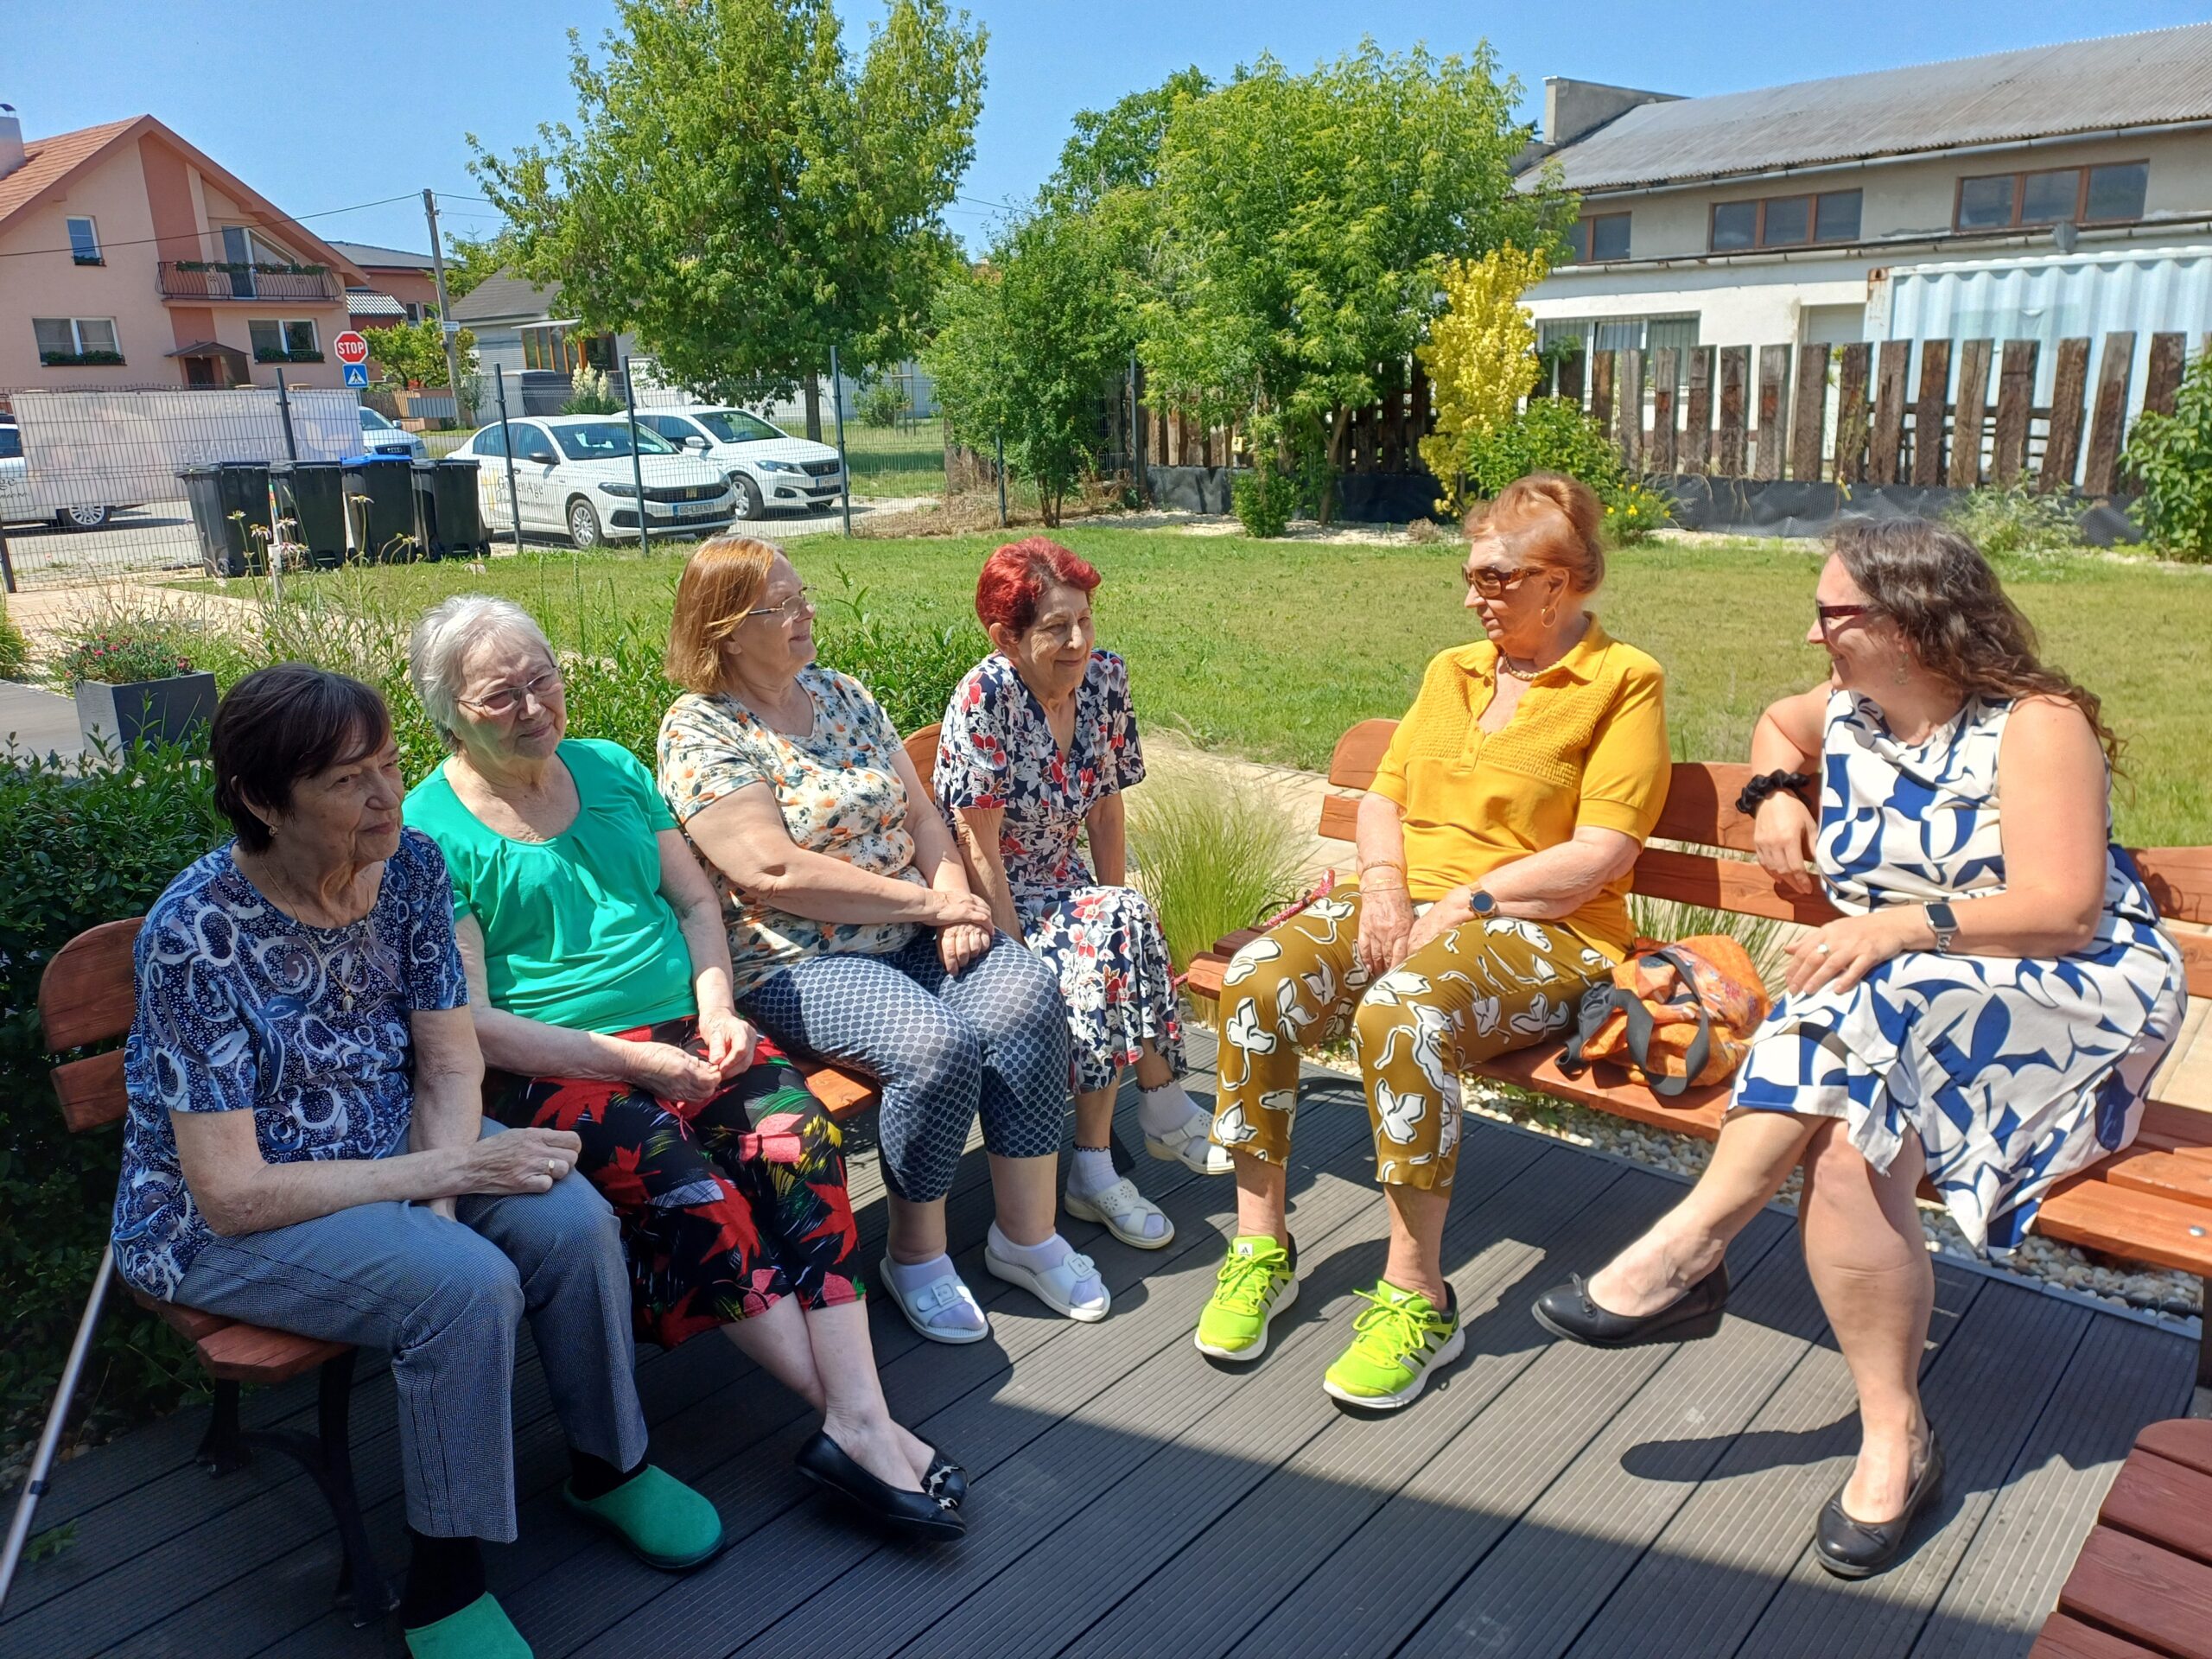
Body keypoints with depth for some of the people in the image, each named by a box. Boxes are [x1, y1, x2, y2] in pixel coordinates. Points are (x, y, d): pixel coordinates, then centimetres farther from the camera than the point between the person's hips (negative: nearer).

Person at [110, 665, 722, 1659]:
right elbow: (230, 1194, -24)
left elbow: (450, 1064, -4)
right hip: (221, 1224, -5)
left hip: (390, 1151, 5)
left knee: (574, 1223, -19)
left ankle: (606, 1466, 8)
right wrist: (446, 1175, -26)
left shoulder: (408, 864, -10)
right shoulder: (197, 935, -26)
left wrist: (439, 1210, -19)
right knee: (468, 1286, -29)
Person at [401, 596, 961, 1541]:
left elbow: (696, 901, 18)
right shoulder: (428, 833, -3)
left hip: (683, 1034, 5)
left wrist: (716, 1006, -2)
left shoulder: (612, 769, 14)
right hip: (552, 1068, -4)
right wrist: (638, 1063, -17)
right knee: (683, 1186, -31)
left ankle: (859, 1422, -29)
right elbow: (467, 1021, -10)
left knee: (796, 1134, -24)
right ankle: (855, 1420, -24)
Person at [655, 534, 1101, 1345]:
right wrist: (926, 900, -16)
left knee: (1026, 994, -20)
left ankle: (1027, 1234, -7)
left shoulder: (843, 694, 13)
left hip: (911, 935, 6)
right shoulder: (699, 730, -8)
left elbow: (920, 814, 12)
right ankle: (915, 1252, -5)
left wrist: (954, 897, -9)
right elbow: (774, 873, -19)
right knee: (939, 1042, -29)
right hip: (795, 962, -6)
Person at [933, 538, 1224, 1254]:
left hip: (1064, 894, 5)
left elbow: (1106, 811, 5)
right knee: (1121, 923, -28)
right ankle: (1162, 1108, -11)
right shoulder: (985, 695, -19)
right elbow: (980, 850, -19)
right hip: (992, 909, -5)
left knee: (1119, 927, -27)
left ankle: (1094, 1168, -16)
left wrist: (1120, 916, -2)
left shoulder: (1105, 679, -2)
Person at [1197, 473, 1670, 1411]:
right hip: (1407, 909, 6)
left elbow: (1600, 855, -10)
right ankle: (1261, 1250, -9)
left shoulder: (1624, 682, -1)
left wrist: (1464, 902, -15)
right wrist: (1384, 886, -4)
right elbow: (1383, 795, 16)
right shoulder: (1451, 671, 19)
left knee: (1401, 1014, -37)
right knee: (1255, 980, -21)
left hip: (1542, 934, -6)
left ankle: (1416, 1299, -22)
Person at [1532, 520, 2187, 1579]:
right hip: (1900, 1014, 5)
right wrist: (1775, 795, 12)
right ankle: (1893, 1438, -21)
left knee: (1866, 1014, -37)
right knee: (1844, 1146, -30)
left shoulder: (2037, 725, -9)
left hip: (2074, 997, -5)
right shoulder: (1848, 714, 9)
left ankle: (1687, 1248, -32)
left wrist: (1902, 927, -32)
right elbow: (1777, 724, 34)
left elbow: (2065, 913, -18)